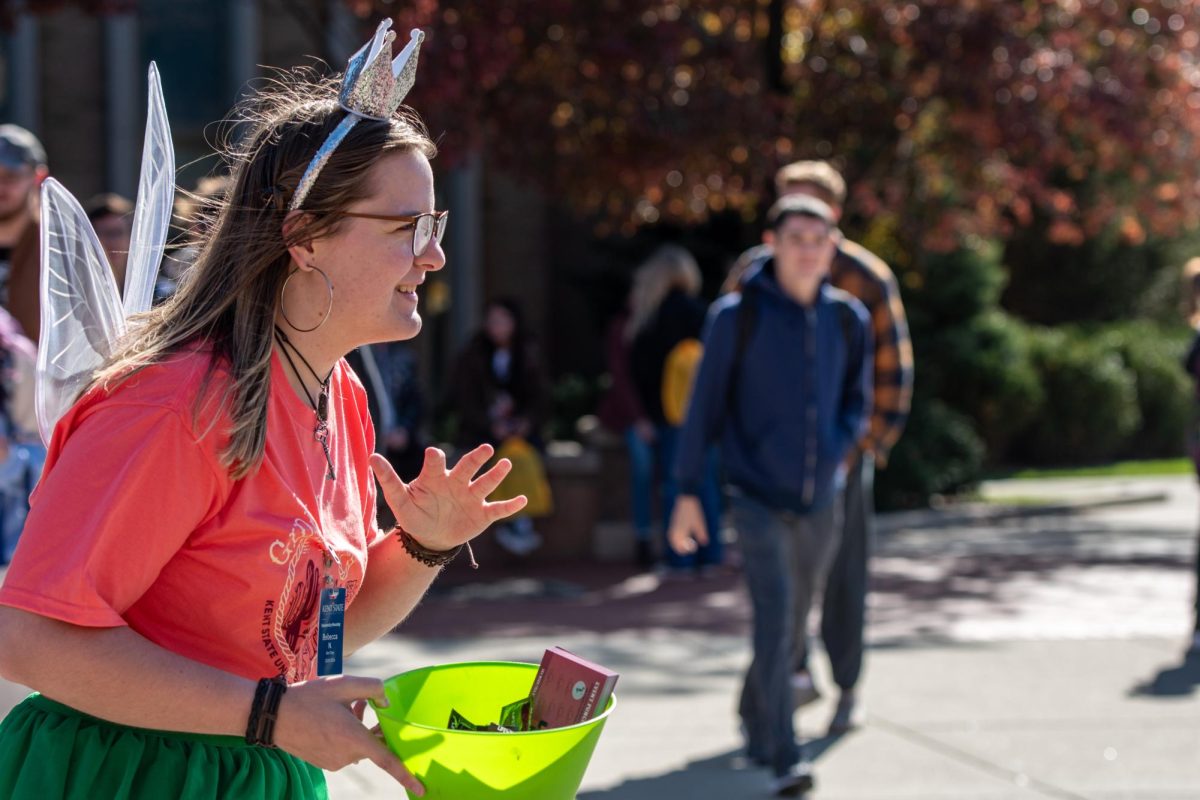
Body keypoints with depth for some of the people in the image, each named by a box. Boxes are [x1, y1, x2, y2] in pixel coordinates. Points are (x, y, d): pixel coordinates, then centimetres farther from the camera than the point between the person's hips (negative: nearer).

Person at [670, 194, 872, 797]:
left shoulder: (847, 319, 4)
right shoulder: (737, 317, -7)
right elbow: (705, 406, -3)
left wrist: (838, 451, -5)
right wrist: (688, 494, -4)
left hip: (820, 503, 4)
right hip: (757, 499, -4)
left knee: (790, 626, 16)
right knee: (773, 624, -16)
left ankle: (754, 722, 39)